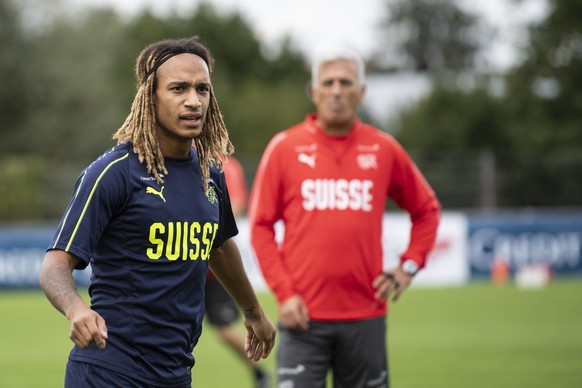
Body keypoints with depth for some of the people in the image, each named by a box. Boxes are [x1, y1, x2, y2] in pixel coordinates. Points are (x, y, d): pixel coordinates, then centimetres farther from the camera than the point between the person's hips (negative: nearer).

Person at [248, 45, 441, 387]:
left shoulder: (383, 149, 6)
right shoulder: (285, 148, 2)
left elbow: (427, 209, 18)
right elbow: (261, 226, 2)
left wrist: (409, 266, 5)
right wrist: (284, 292, -7)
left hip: (365, 316, 2)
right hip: (304, 316, -2)